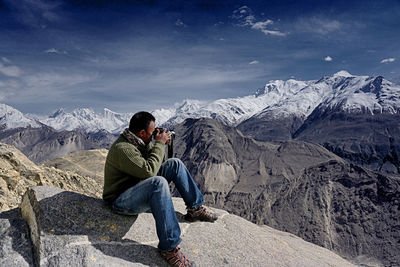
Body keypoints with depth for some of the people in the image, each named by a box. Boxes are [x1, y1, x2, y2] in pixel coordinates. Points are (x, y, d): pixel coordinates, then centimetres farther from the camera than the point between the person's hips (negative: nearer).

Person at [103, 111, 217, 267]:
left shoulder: (137, 141, 4)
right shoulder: (122, 148, -26)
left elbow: (152, 161, 15)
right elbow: (149, 170, -33)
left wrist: (160, 144, -2)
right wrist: (159, 144, -22)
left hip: (139, 190, 10)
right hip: (121, 200, -10)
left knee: (174, 164, 1)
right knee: (159, 182, -39)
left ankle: (195, 209, 8)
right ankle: (169, 247, -33)